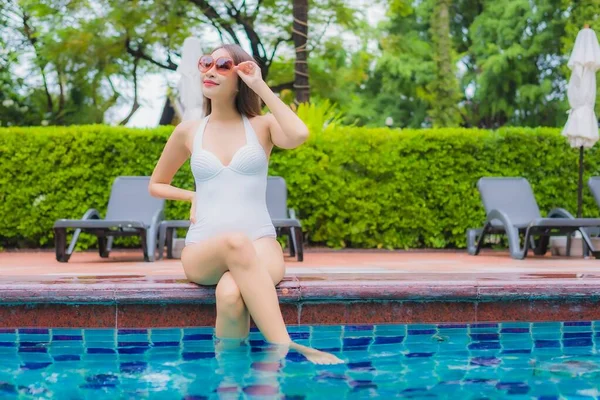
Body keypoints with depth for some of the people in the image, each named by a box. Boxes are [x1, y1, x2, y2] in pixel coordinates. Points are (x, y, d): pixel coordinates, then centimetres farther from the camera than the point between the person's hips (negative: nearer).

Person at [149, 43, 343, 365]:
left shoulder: (262, 125, 9)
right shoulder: (188, 132, 14)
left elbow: (299, 135, -16)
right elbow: (156, 184, 28)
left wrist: (260, 86, -6)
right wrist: (193, 196, 8)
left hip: (260, 243, -1)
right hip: (203, 251, 1)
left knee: (230, 294, -38)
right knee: (236, 243, -38)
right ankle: (287, 348, -41)